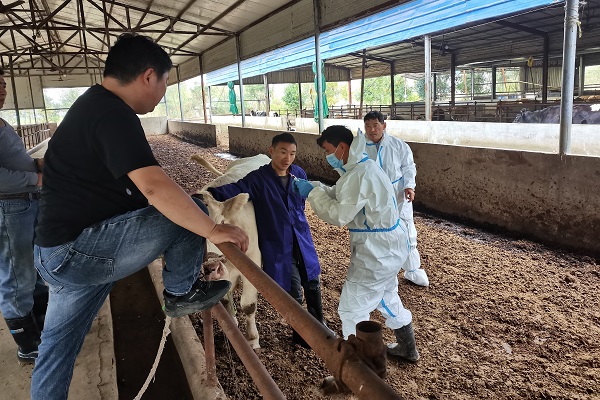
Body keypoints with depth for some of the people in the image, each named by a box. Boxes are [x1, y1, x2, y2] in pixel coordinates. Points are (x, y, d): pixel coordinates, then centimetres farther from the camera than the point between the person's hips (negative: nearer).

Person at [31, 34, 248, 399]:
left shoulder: (94, 104, 14)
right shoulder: (113, 114, -19)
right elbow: (154, 186, -33)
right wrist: (212, 230, -27)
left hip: (61, 251, 11)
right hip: (79, 251, -11)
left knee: (59, 343, 22)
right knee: (192, 211, -13)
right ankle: (182, 293, 7)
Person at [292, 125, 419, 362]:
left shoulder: (360, 174, -25)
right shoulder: (362, 167, 8)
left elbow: (338, 215, -23)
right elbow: (337, 194, 14)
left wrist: (313, 192, -12)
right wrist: (309, 186, 1)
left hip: (376, 252, -11)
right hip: (389, 246, 11)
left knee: (352, 309, 2)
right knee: (387, 297, 27)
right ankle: (408, 349, 46)